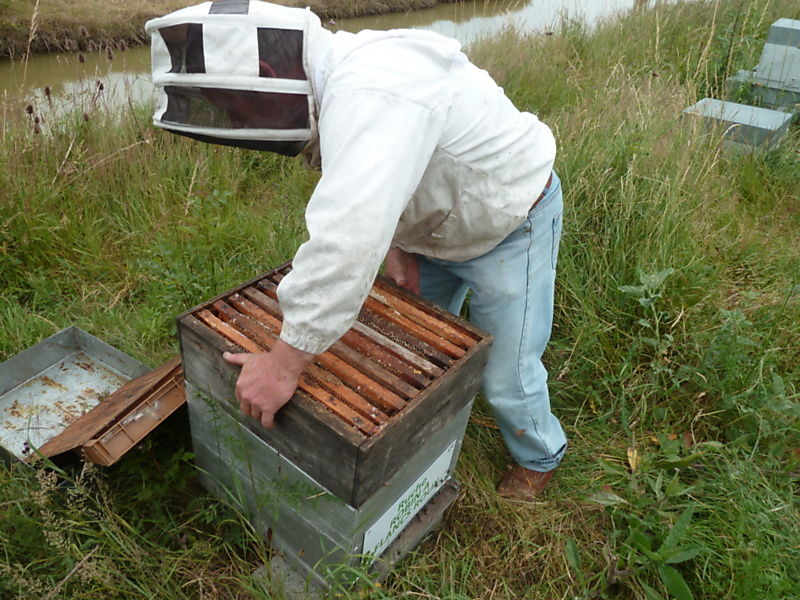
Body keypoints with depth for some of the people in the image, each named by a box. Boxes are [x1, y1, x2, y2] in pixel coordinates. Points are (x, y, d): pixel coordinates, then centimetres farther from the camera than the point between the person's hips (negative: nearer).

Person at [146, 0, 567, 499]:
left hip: (510, 228, -8)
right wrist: (394, 240, -6)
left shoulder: (371, 94, -40)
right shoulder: (337, 78, -8)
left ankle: (540, 457, 34)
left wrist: (285, 363, -41)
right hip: (439, 223, 9)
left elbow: (346, 241, -49)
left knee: (507, 379, 2)